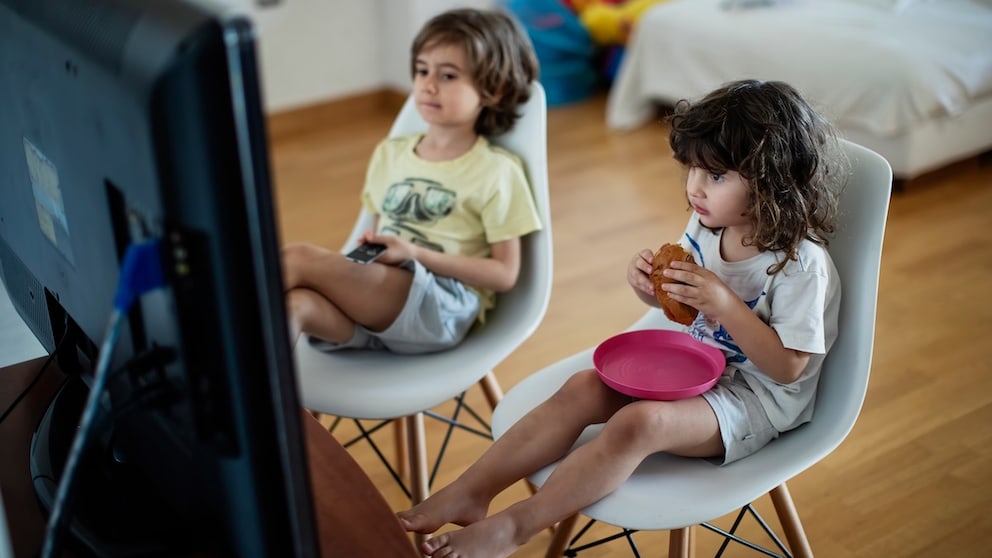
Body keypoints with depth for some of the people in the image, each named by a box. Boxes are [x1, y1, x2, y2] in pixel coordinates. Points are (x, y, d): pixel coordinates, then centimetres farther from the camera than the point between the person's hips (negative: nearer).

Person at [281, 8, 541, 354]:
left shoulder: (496, 171, 4)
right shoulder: (389, 154, 22)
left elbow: (504, 274, 0)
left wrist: (417, 253, -10)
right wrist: (372, 246, 3)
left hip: (443, 307, -5)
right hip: (372, 303, 5)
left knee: (298, 258, -26)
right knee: (298, 303, -32)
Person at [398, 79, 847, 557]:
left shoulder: (803, 265, -22)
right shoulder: (706, 225, -2)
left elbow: (787, 367, -22)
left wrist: (724, 302, -32)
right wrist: (648, 283, -11)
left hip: (756, 398, -7)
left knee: (640, 421, -31)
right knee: (584, 387, -14)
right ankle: (468, 493, -15)